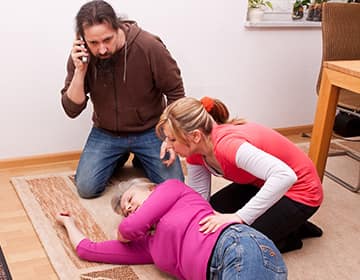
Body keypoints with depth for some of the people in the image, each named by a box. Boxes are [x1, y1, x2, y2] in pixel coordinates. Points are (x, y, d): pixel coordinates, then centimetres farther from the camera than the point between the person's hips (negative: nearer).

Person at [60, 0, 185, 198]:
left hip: (149, 131, -2)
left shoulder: (149, 46, -23)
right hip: (106, 133, 2)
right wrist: (80, 71, -25)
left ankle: (141, 159, 20)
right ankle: (118, 158, 20)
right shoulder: (80, 56, -13)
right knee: (86, 188, -10)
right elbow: (72, 110, -11)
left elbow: (175, 93, -11)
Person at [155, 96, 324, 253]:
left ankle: (289, 236, 9)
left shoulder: (226, 144, -37)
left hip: (298, 192, -8)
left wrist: (239, 217, -45)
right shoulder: (195, 148, -11)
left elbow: (285, 176, -46)